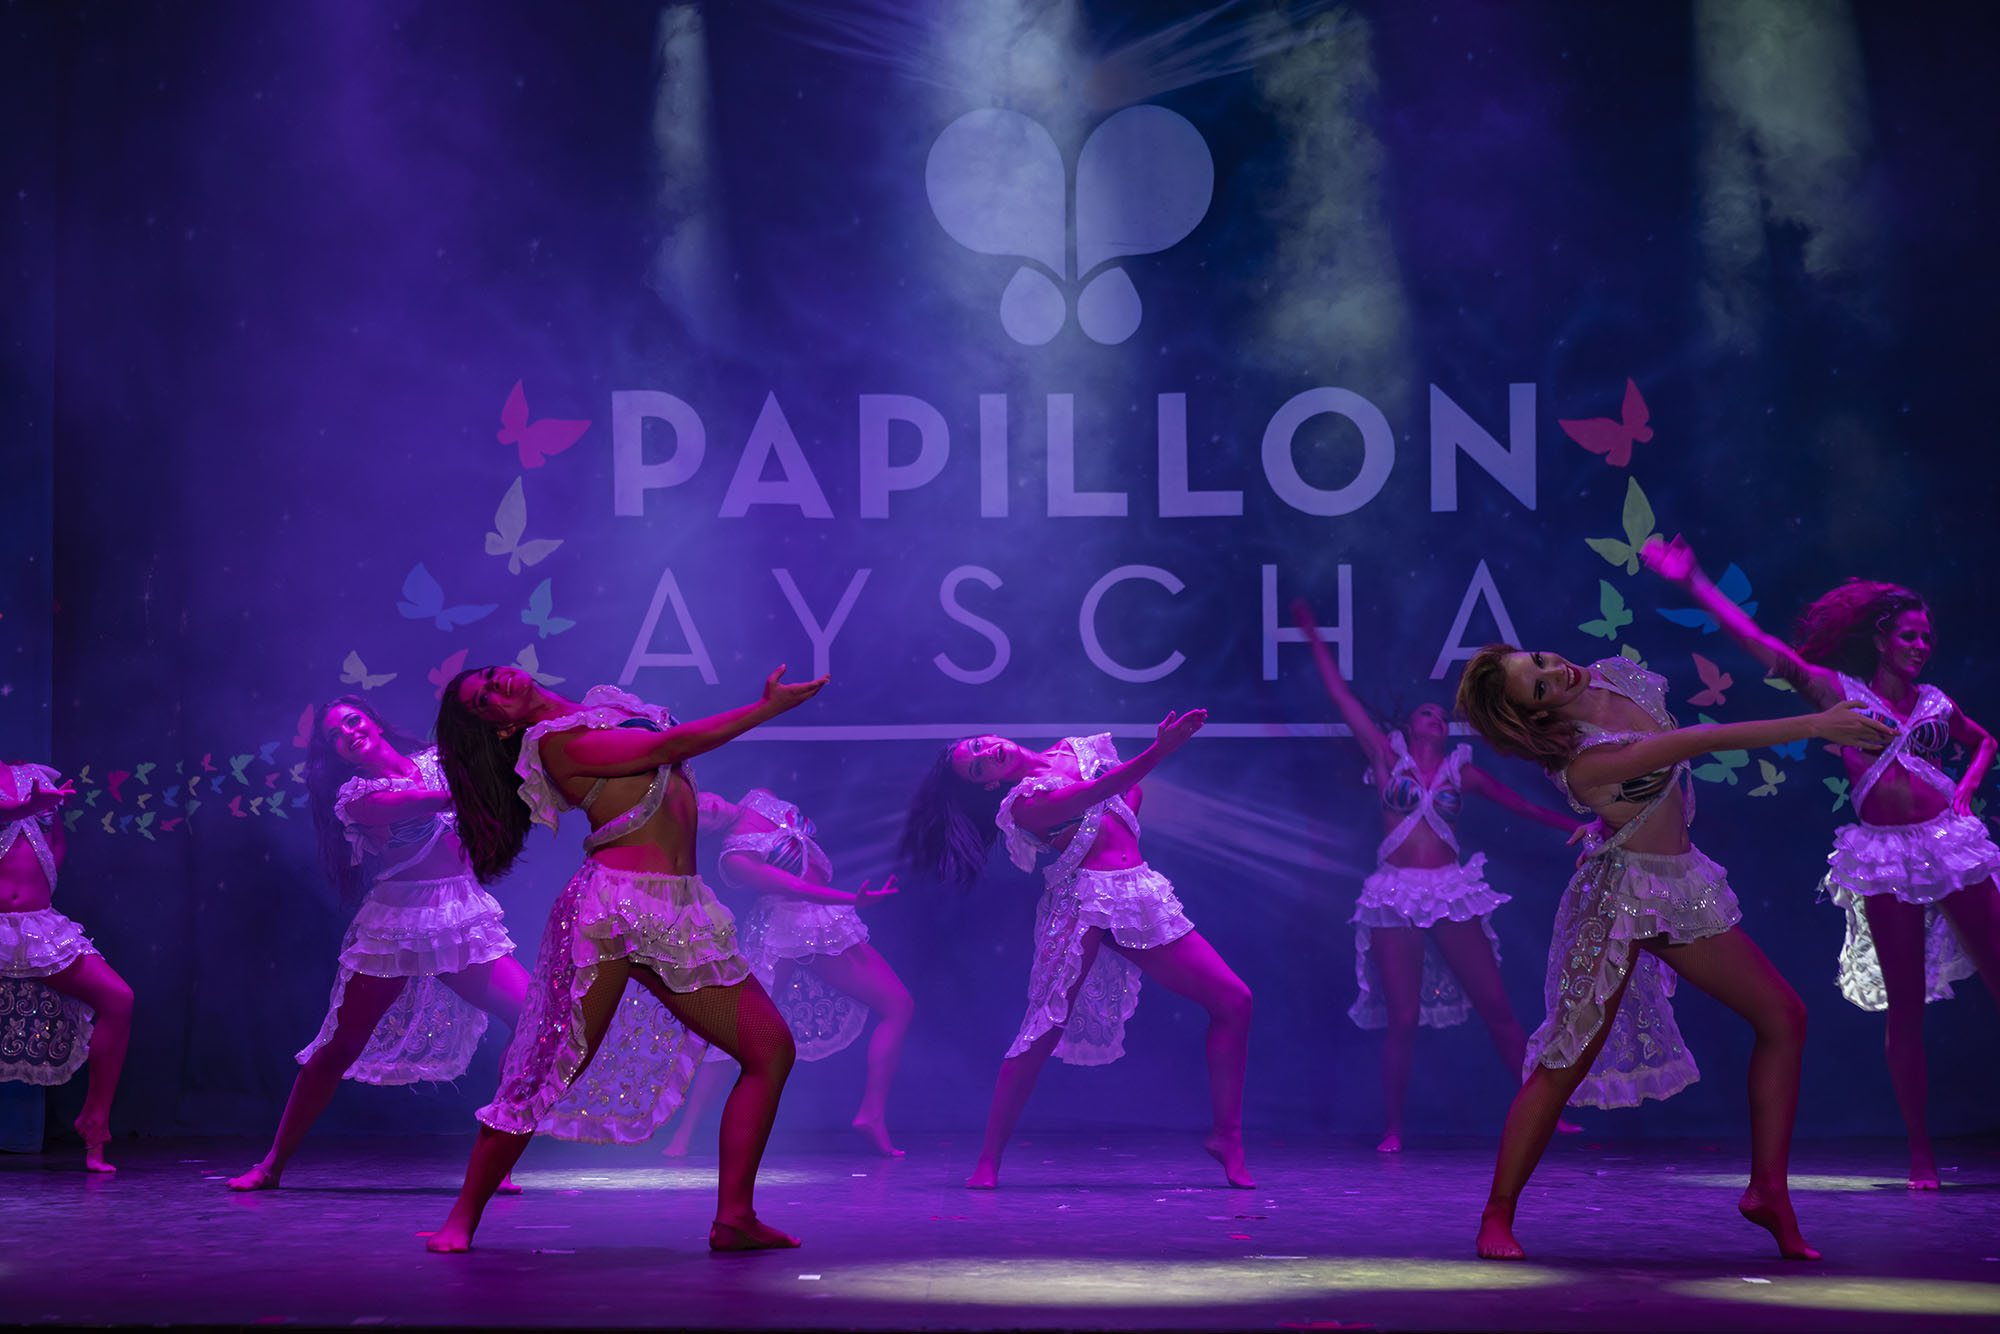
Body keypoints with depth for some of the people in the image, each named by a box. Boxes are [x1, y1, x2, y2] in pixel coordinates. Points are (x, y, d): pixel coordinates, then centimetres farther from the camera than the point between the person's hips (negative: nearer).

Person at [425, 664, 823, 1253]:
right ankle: (463, 1218, 5)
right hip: (612, 910, -8)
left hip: (680, 916, 8)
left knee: (772, 1049, 1)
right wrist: (768, 706, -10)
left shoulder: (604, 705, 18)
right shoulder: (554, 741, -7)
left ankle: (734, 1217, 1)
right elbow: (672, 745, -12)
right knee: (551, 1072, -7)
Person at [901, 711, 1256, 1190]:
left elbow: (1132, 792, 25)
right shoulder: (1025, 803, -7)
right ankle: (989, 1160, -5)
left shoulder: (1076, 751, 15)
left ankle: (1227, 1136, 8)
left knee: (1234, 1001, -1)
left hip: (1140, 897, 6)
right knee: (1043, 1032, -14)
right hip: (1082, 904, -6)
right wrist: (1160, 749, -30)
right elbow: (1096, 794, -21)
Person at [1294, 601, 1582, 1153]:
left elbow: (1525, 807, 19)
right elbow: (1342, 697, 7)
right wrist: (1313, 636, 7)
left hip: (1452, 892, 2)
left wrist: (1584, 828, 17)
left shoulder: (1462, 772, 13)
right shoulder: (1389, 759, 8)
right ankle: (1392, 1129, 6)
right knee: (1402, 1018, -3)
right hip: (1397, 894, -2)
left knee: (1496, 1006, 1)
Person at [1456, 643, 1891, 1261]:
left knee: (1784, 1016, 3)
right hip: (1621, 899, -8)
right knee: (1566, 1065, -7)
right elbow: (1703, 741, -32)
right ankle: (1496, 1220, 3)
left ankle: (1768, 1189, 7)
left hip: (1682, 888, 8)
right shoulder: (1582, 761, -29)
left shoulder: (1613, 677, -6)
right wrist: (1815, 725, -34)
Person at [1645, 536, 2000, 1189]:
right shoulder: (1840, 691, 4)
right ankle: (1920, 1151, 6)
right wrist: (1694, 582, -8)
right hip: (1886, 855, -2)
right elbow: (1763, 643, -3)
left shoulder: (1935, 702, 12)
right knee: (1905, 1004, 0)